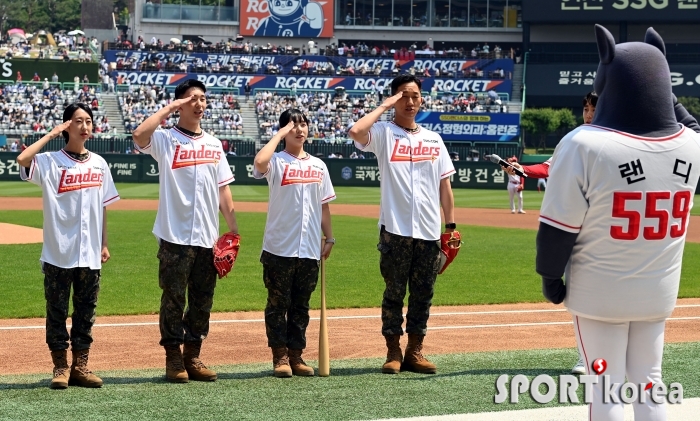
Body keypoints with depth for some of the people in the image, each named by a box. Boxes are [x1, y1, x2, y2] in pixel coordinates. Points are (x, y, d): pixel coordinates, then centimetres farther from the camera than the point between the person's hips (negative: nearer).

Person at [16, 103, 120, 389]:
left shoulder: (99, 164, 9)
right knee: (57, 311, 2)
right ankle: (60, 368, 11)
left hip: (90, 254, 4)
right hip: (58, 252, -4)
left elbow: (103, 206, 14)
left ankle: (80, 367, 16)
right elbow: (22, 159, -25)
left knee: (86, 312, 8)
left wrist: (104, 244, 11)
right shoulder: (50, 162, -5)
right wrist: (51, 134, -16)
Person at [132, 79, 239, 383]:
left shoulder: (213, 144, 15)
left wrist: (232, 227, 7)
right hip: (175, 236, -5)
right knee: (174, 299, 0)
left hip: (207, 237, 5)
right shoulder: (165, 139, -2)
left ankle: (193, 357, 18)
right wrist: (169, 107, -14)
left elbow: (223, 188, 15)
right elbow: (140, 135, -25)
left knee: (202, 301, 9)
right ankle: (173, 359, 7)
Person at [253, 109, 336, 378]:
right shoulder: (276, 162, -3)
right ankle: (280, 357, 8)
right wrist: (280, 135, -16)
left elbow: (324, 204, 17)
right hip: (279, 248, -5)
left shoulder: (318, 166, 13)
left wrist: (329, 237, 11)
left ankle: (296, 355, 17)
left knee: (301, 305, 10)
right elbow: (260, 162, -28)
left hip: (310, 250, 5)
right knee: (278, 304, 1)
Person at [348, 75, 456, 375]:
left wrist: (451, 226, 7)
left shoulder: (434, 139, 14)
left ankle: (414, 352, 15)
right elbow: (356, 131, -22)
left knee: (423, 294, 8)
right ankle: (393, 352, 8)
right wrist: (384, 106, -10)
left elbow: (444, 184, 14)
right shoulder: (384, 133, 0)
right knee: (394, 292, 1)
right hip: (395, 230, -4)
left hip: (429, 232, 4)